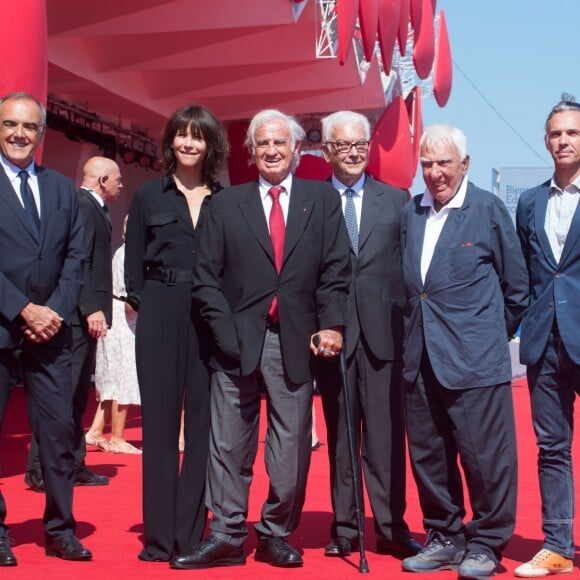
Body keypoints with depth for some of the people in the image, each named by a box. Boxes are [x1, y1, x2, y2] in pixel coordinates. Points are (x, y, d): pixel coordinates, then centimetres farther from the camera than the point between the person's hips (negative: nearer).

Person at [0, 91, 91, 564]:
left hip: (50, 328, 4)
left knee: (59, 432, 4)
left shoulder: (63, 189, 14)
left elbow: (76, 257, 10)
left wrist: (56, 310, -4)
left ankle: (61, 531, 14)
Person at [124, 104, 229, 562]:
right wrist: (142, 304, -2)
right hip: (160, 318, 0)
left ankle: (192, 533, 9)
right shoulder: (149, 196, 9)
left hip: (211, 318, 0)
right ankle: (159, 536, 6)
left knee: (202, 422, 2)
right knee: (160, 422, 1)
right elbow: (134, 264, 9)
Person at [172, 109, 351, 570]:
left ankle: (277, 535, 16)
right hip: (238, 342, 1)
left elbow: (335, 271, 2)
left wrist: (331, 324, -10)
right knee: (228, 444, 3)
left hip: (295, 342, 0)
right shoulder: (226, 204, 9)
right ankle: (227, 536, 11)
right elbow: (207, 277, 4)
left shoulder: (323, 200, 8)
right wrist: (225, 330, -6)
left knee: (291, 445, 4)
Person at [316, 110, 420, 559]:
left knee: (386, 434, 1)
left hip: (383, 333, 0)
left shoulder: (397, 200, 9)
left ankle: (392, 527, 8)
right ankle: (344, 526, 14)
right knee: (340, 434, 6)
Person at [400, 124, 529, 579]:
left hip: (475, 359, -5)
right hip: (421, 359, 5)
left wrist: (495, 333, 8)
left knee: (484, 456, -1)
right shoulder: (411, 213, 10)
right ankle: (445, 539, 24)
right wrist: (415, 333, 9)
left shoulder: (488, 209, -3)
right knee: (428, 456, 11)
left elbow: (516, 285, 3)